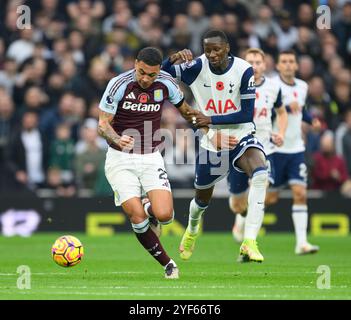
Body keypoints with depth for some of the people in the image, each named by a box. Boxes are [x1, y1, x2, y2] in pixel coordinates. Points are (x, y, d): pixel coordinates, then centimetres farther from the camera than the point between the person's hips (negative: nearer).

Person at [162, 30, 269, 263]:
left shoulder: (243, 70, -15)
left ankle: (249, 242, -34)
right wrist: (174, 59, -33)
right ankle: (192, 230, 56)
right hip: (211, 141, 2)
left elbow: (247, 115, -15)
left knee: (260, 174, -33)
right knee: (202, 199, 18)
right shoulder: (197, 67, -9)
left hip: (241, 136, -2)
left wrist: (211, 120, -21)